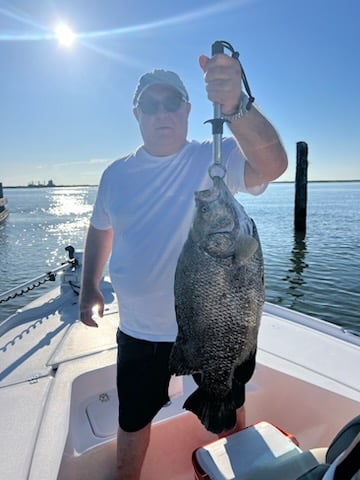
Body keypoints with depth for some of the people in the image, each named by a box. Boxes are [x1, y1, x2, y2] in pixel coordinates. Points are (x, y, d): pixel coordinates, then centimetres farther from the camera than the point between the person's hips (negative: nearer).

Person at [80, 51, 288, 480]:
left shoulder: (215, 159, -12)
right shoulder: (117, 174, 0)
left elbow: (272, 165, -32)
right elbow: (100, 230, 12)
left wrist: (234, 104, -48)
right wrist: (89, 287, 6)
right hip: (140, 331, 3)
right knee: (133, 420, 23)